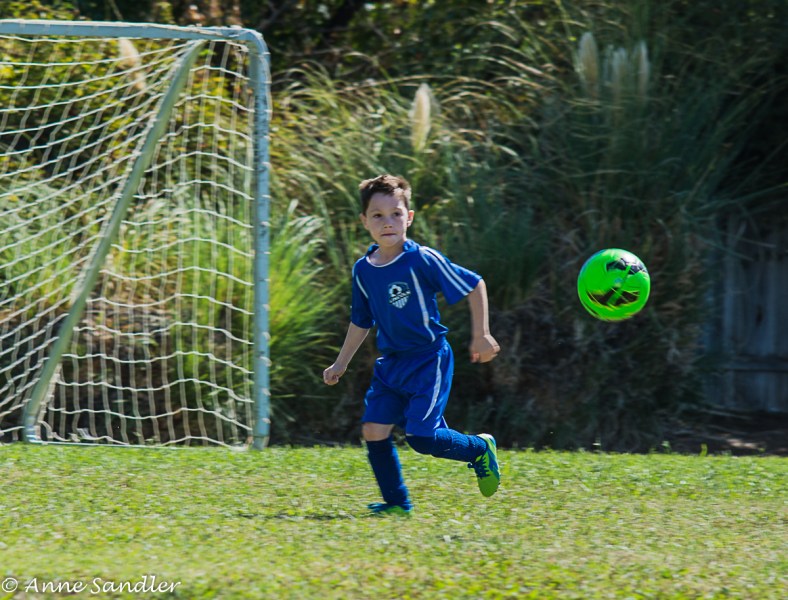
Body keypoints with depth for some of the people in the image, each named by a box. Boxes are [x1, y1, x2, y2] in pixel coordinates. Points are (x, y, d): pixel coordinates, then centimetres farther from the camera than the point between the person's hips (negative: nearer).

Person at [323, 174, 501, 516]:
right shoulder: (363, 270, 2)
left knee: (420, 436, -13)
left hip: (428, 360, -6)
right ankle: (396, 503, 10)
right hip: (391, 362, 6)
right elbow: (362, 321, 18)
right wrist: (341, 364, 21)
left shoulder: (423, 261, -17)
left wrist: (481, 335, -9)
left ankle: (479, 449, 14)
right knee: (373, 430, -3)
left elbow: (474, 286, -8)